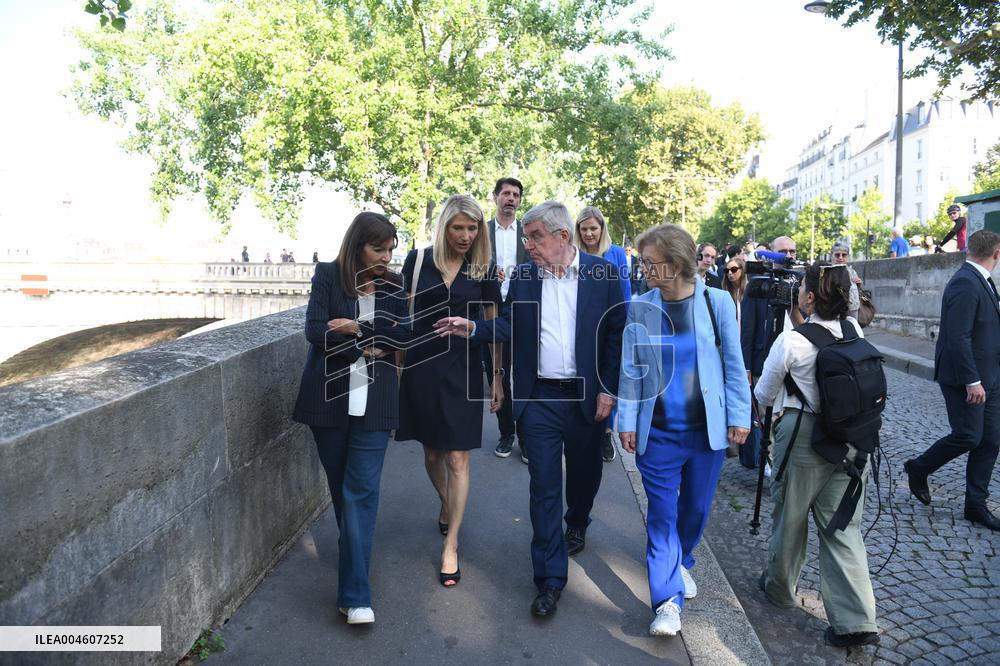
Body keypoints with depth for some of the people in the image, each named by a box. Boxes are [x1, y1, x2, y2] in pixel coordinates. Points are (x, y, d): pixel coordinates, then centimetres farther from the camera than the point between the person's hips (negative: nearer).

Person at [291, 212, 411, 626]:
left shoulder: (393, 286, 5)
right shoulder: (327, 276, -1)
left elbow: (404, 336, -3)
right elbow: (315, 330, -11)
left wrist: (358, 328, -15)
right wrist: (369, 346, -13)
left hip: (373, 401, 0)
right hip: (329, 398, 0)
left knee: (362, 490, -5)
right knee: (339, 483, 15)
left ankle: (354, 594, -2)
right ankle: (354, 546, 41)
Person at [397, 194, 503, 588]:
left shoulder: (484, 270, 0)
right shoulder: (419, 261, -1)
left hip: (463, 368, -1)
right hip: (422, 364, 1)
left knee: (458, 457, -1)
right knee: (432, 450, 15)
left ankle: (450, 547, 8)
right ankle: (446, 505, 46)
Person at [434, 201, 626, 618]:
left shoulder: (601, 275, -5)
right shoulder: (523, 278, 2)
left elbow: (617, 334, -3)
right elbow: (507, 327, 5)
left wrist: (608, 390, -7)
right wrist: (472, 328, -13)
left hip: (587, 396, 0)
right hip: (539, 399, 1)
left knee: (584, 472, 20)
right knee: (544, 486, 2)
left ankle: (576, 523, 52)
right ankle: (550, 578, 12)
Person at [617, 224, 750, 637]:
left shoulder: (717, 302, -7)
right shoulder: (640, 308, -5)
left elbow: (733, 363, -2)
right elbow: (631, 369, -1)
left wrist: (739, 416, -3)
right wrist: (628, 421, -1)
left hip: (707, 429, 1)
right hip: (658, 432, 0)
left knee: (696, 507, 16)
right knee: (662, 513, 2)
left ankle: (680, 562, 43)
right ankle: (668, 598, 13)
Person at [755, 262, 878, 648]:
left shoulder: (791, 341, -17)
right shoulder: (856, 331, -2)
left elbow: (763, 395, -2)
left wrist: (766, 404, 20)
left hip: (803, 437, -4)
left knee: (790, 516, 15)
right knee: (843, 526, 10)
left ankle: (779, 588, 36)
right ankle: (855, 620, 8)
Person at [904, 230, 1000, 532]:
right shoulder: (965, 283, -19)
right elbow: (958, 337, -24)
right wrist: (972, 380, -24)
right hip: (966, 378, -9)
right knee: (968, 436, -5)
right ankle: (918, 469, 18)